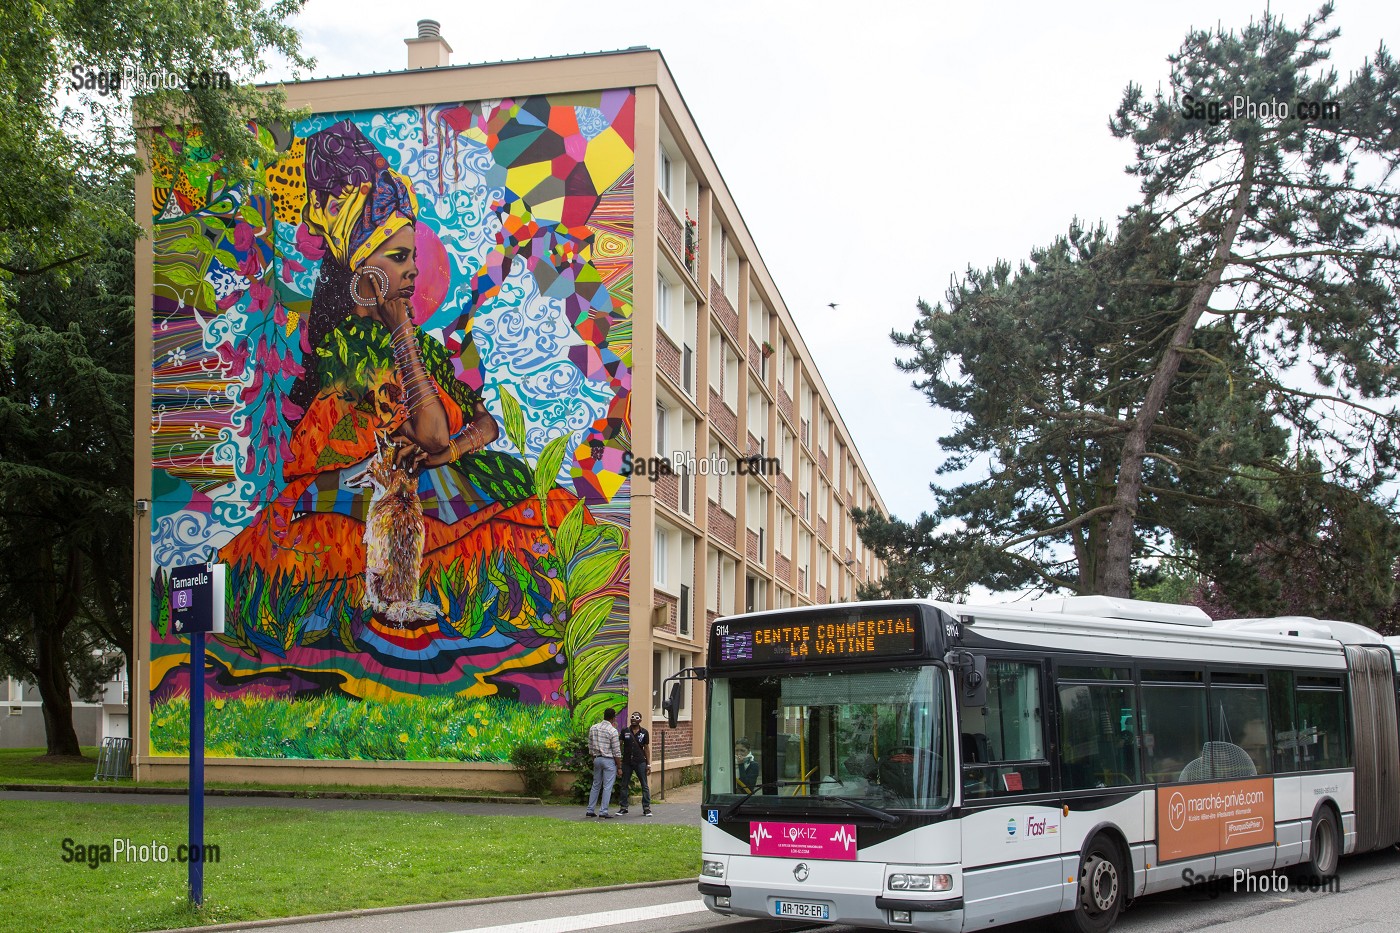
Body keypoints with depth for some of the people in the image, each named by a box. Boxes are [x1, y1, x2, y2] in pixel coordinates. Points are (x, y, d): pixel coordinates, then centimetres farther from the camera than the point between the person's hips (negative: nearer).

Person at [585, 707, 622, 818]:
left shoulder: (593, 728, 5)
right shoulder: (612, 731, -12)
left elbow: (590, 747, 10)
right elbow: (616, 751, -11)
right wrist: (619, 766, -3)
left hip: (597, 759, 6)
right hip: (609, 760, -6)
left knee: (596, 785, 14)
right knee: (607, 787, -2)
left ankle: (590, 810, 15)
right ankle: (603, 811, -4)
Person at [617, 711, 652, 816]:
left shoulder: (644, 733, 3)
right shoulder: (625, 731, 4)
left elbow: (646, 748, 7)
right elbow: (620, 745, 7)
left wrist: (648, 764, 3)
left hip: (640, 762, -1)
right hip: (627, 762, 1)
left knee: (644, 785, -2)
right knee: (625, 785, 6)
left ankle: (646, 808, 2)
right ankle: (624, 807, 15)